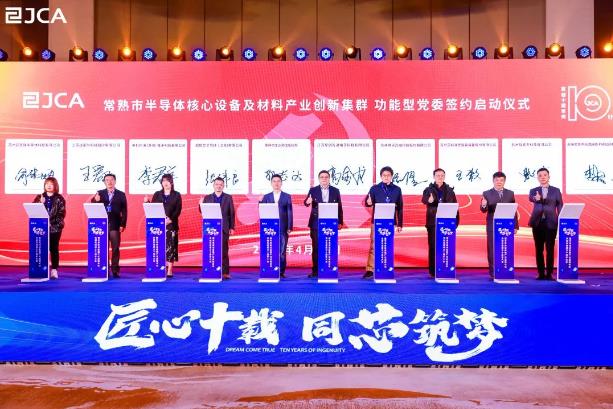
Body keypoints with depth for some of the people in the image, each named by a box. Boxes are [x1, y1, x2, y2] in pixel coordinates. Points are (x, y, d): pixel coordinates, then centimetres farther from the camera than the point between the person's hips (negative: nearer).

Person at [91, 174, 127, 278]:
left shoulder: (121, 195, 6)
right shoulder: (99, 194, 11)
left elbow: (124, 211, 2)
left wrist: (122, 225, -6)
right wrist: (95, 201, -17)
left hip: (115, 225, -1)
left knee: (115, 249, -1)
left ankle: (115, 270, 2)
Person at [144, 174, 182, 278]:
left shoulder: (176, 195, 7)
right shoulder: (157, 194, 14)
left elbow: (178, 210, -2)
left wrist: (171, 219, -15)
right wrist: (147, 202, -9)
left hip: (171, 224, -2)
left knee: (170, 246, -4)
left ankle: (169, 271, -1)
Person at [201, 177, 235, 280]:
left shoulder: (228, 198, 7)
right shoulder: (207, 198, 10)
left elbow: (232, 213, 5)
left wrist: (232, 227, 0)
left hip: (224, 229, -1)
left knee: (224, 252, -2)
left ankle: (225, 273, 0)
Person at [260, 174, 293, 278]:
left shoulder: (287, 197, 8)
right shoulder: (266, 197, 11)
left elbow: (289, 213, 4)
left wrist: (290, 227, -3)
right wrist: (260, 202, -11)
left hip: (283, 228, -1)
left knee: (282, 251, -1)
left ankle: (281, 272, 5)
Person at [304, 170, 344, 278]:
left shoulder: (335, 191, 8)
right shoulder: (313, 190, 6)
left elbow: (339, 207, 8)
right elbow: (306, 202, -5)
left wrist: (340, 222, 2)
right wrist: (308, 202, -29)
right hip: (316, 224, 0)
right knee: (316, 248, 2)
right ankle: (315, 271, 8)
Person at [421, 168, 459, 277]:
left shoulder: (450, 190, 12)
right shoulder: (428, 190, 5)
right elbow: (423, 199, -17)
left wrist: (456, 221, 3)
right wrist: (428, 200, -40)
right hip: (433, 223, -1)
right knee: (433, 247, -1)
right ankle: (433, 271, 4)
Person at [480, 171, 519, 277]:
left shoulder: (510, 193, 8)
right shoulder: (487, 193, 2)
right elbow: (484, 210, -6)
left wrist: (516, 226, 4)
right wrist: (483, 205, -30)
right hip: (492, 227, -1)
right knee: (492, 250, 2)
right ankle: (493, 273, 8)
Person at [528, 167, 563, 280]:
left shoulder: (556, 191, 9)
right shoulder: (534, 190, 9)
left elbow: (560, 207, 7)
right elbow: (530, 198, -14)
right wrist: (536, 198, -38)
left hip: (551, 223, -1)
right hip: (538, 223, 1)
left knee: (550, 249, -2)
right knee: (539, 249, 4)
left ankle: (549, 274, 5)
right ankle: (541, 273, 11)